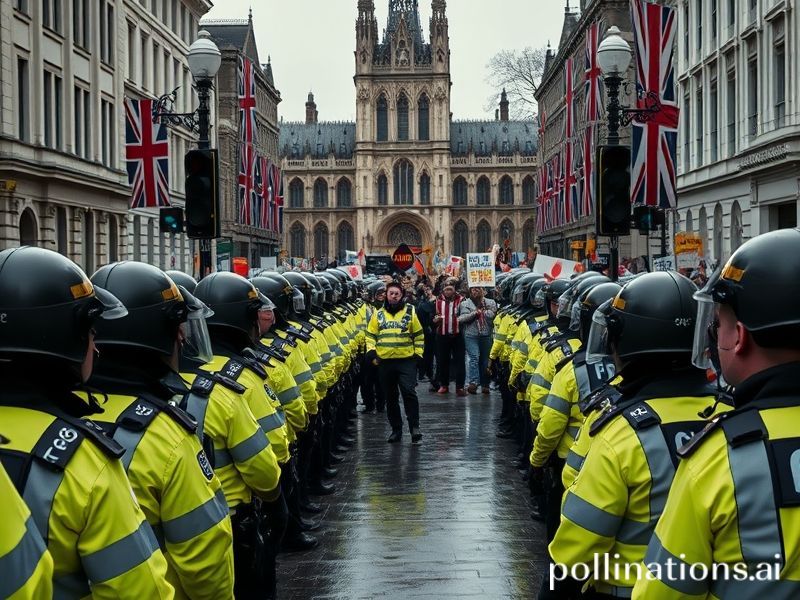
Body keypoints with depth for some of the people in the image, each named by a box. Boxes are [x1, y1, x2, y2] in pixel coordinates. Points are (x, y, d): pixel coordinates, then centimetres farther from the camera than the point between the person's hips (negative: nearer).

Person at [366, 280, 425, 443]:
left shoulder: (410, 312, 5)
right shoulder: (378, 314, 9)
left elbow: (419, 335, 9)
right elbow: (370, 336, 12)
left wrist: (418, 354, 1)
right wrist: (371, 353, -2)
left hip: (406, 361, -3)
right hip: (384, 362, 3)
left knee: (409, 392, -14)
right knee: (390, 397, 8)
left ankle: (414, 427, -6)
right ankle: (396, 430, 17)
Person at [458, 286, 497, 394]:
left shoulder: (489, 303, 13)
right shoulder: (465, 304, 11)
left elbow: (492, 315, -2)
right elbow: (462, 318, -4)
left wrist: (481, 312, -1)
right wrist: (474, 313, -10)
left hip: (486, 335, 2)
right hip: (471, 335, -2)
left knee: (485, 359, 7)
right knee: (474, 357, -16)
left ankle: (485, 384, 15)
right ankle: (473, 383, -24)